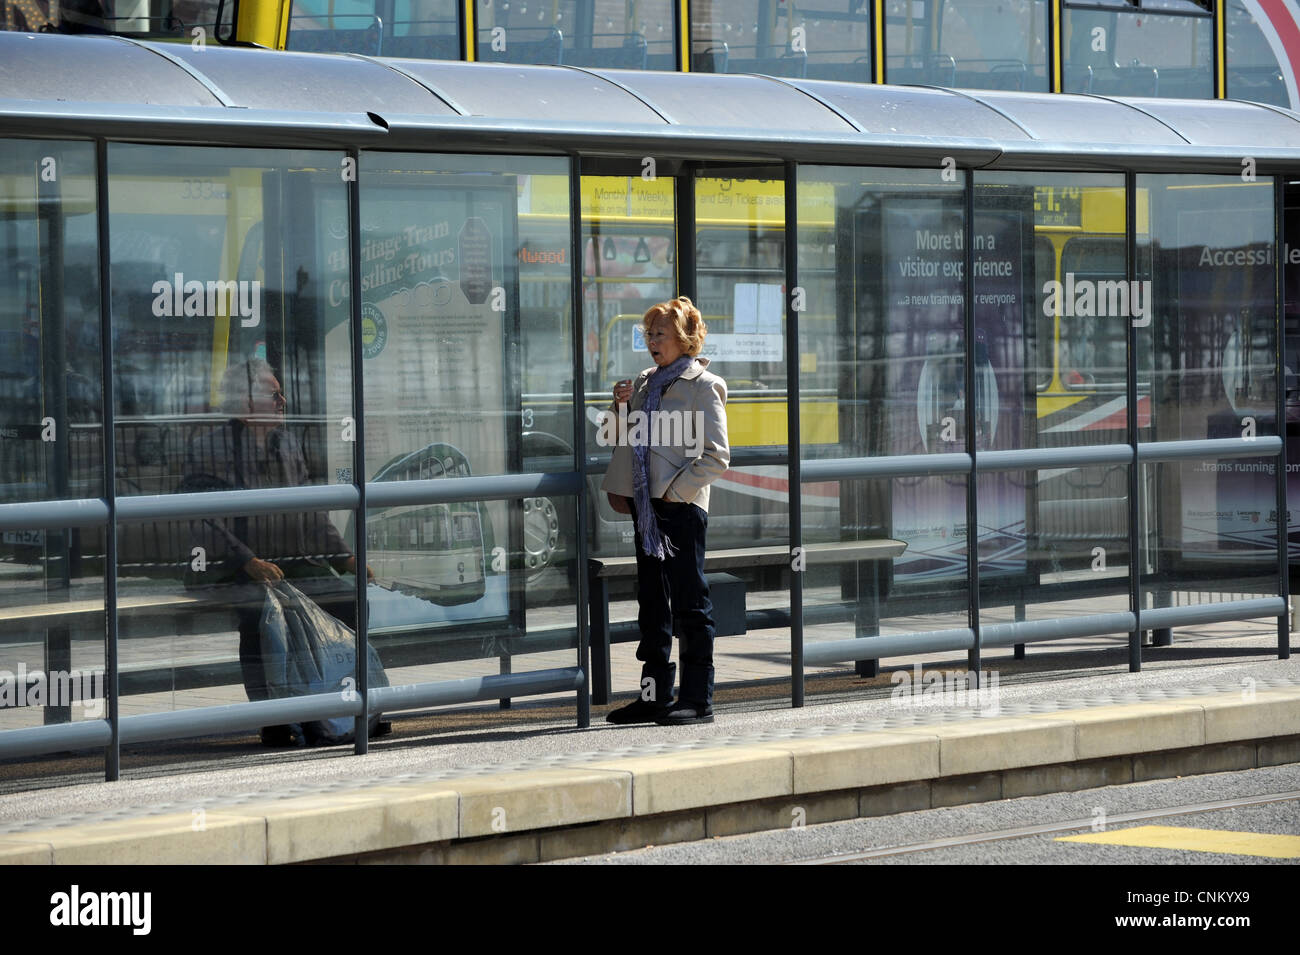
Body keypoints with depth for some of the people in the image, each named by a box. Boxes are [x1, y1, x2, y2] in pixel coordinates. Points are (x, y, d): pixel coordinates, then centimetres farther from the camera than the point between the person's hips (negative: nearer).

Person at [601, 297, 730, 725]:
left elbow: (716, 457, -11)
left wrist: (676, 489, -13)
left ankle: (698, 699, 0)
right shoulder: (646, 382, 14)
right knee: (653, 603, 11)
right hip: (647, 506, 8)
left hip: (682, 506, -8)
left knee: (690, 603, -4)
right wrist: (622, 405, 4)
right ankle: (655, 695, 16)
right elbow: (629, 440, 21)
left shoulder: (703, 386, -6)